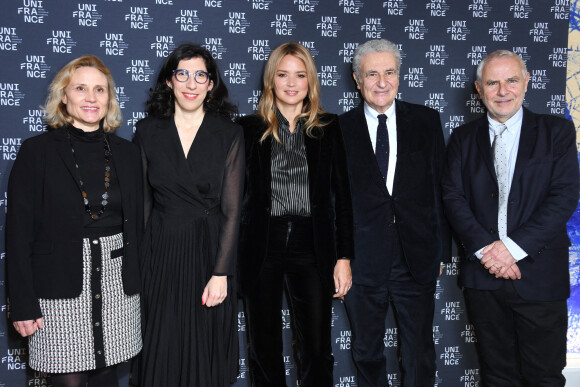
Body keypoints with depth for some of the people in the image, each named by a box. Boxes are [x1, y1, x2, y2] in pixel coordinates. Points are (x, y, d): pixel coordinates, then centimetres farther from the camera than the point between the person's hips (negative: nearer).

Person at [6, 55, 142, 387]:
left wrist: (138, 279, 9)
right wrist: (23, 304, -7)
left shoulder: (127, 153, 7)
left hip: (117, 281, 3)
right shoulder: (37, 152, -3)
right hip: (60, 283, -3)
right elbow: (19, 231, -4)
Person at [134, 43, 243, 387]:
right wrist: (136, 264, 0)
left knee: (208, 355, 10)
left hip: (210, 251, -1)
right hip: (161, 253, 1)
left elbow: (232, 209, -5)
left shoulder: (229, 134, -2)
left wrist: (220, 274, -11)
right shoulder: (148, 131, 3)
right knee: (162, 353, 8)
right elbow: (141, 202, 5)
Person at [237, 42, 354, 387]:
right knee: (264, 349, 11)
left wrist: (344, 257, 0)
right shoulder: (249, 128, 4)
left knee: (317, 350, 6)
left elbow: (342, 195, 5)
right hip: (262, 246, 0)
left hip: (312, 246, 0)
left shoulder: (328, 128, 6)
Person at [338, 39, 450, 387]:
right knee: (367, 352, 15)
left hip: (417, 259, 1)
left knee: (420, 353, 11)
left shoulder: (427, 121, 4)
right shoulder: (340, 130, 1)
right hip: (362, 262, 0)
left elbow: (441, 188, 4)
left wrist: (441, 250, 1)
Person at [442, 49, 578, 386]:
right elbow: (454, 197, 0)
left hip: (540, 276, -1)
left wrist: (514, 246, -16)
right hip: (483, 276, 2)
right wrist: (485, 247, -14)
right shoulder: (464, 138, 9)